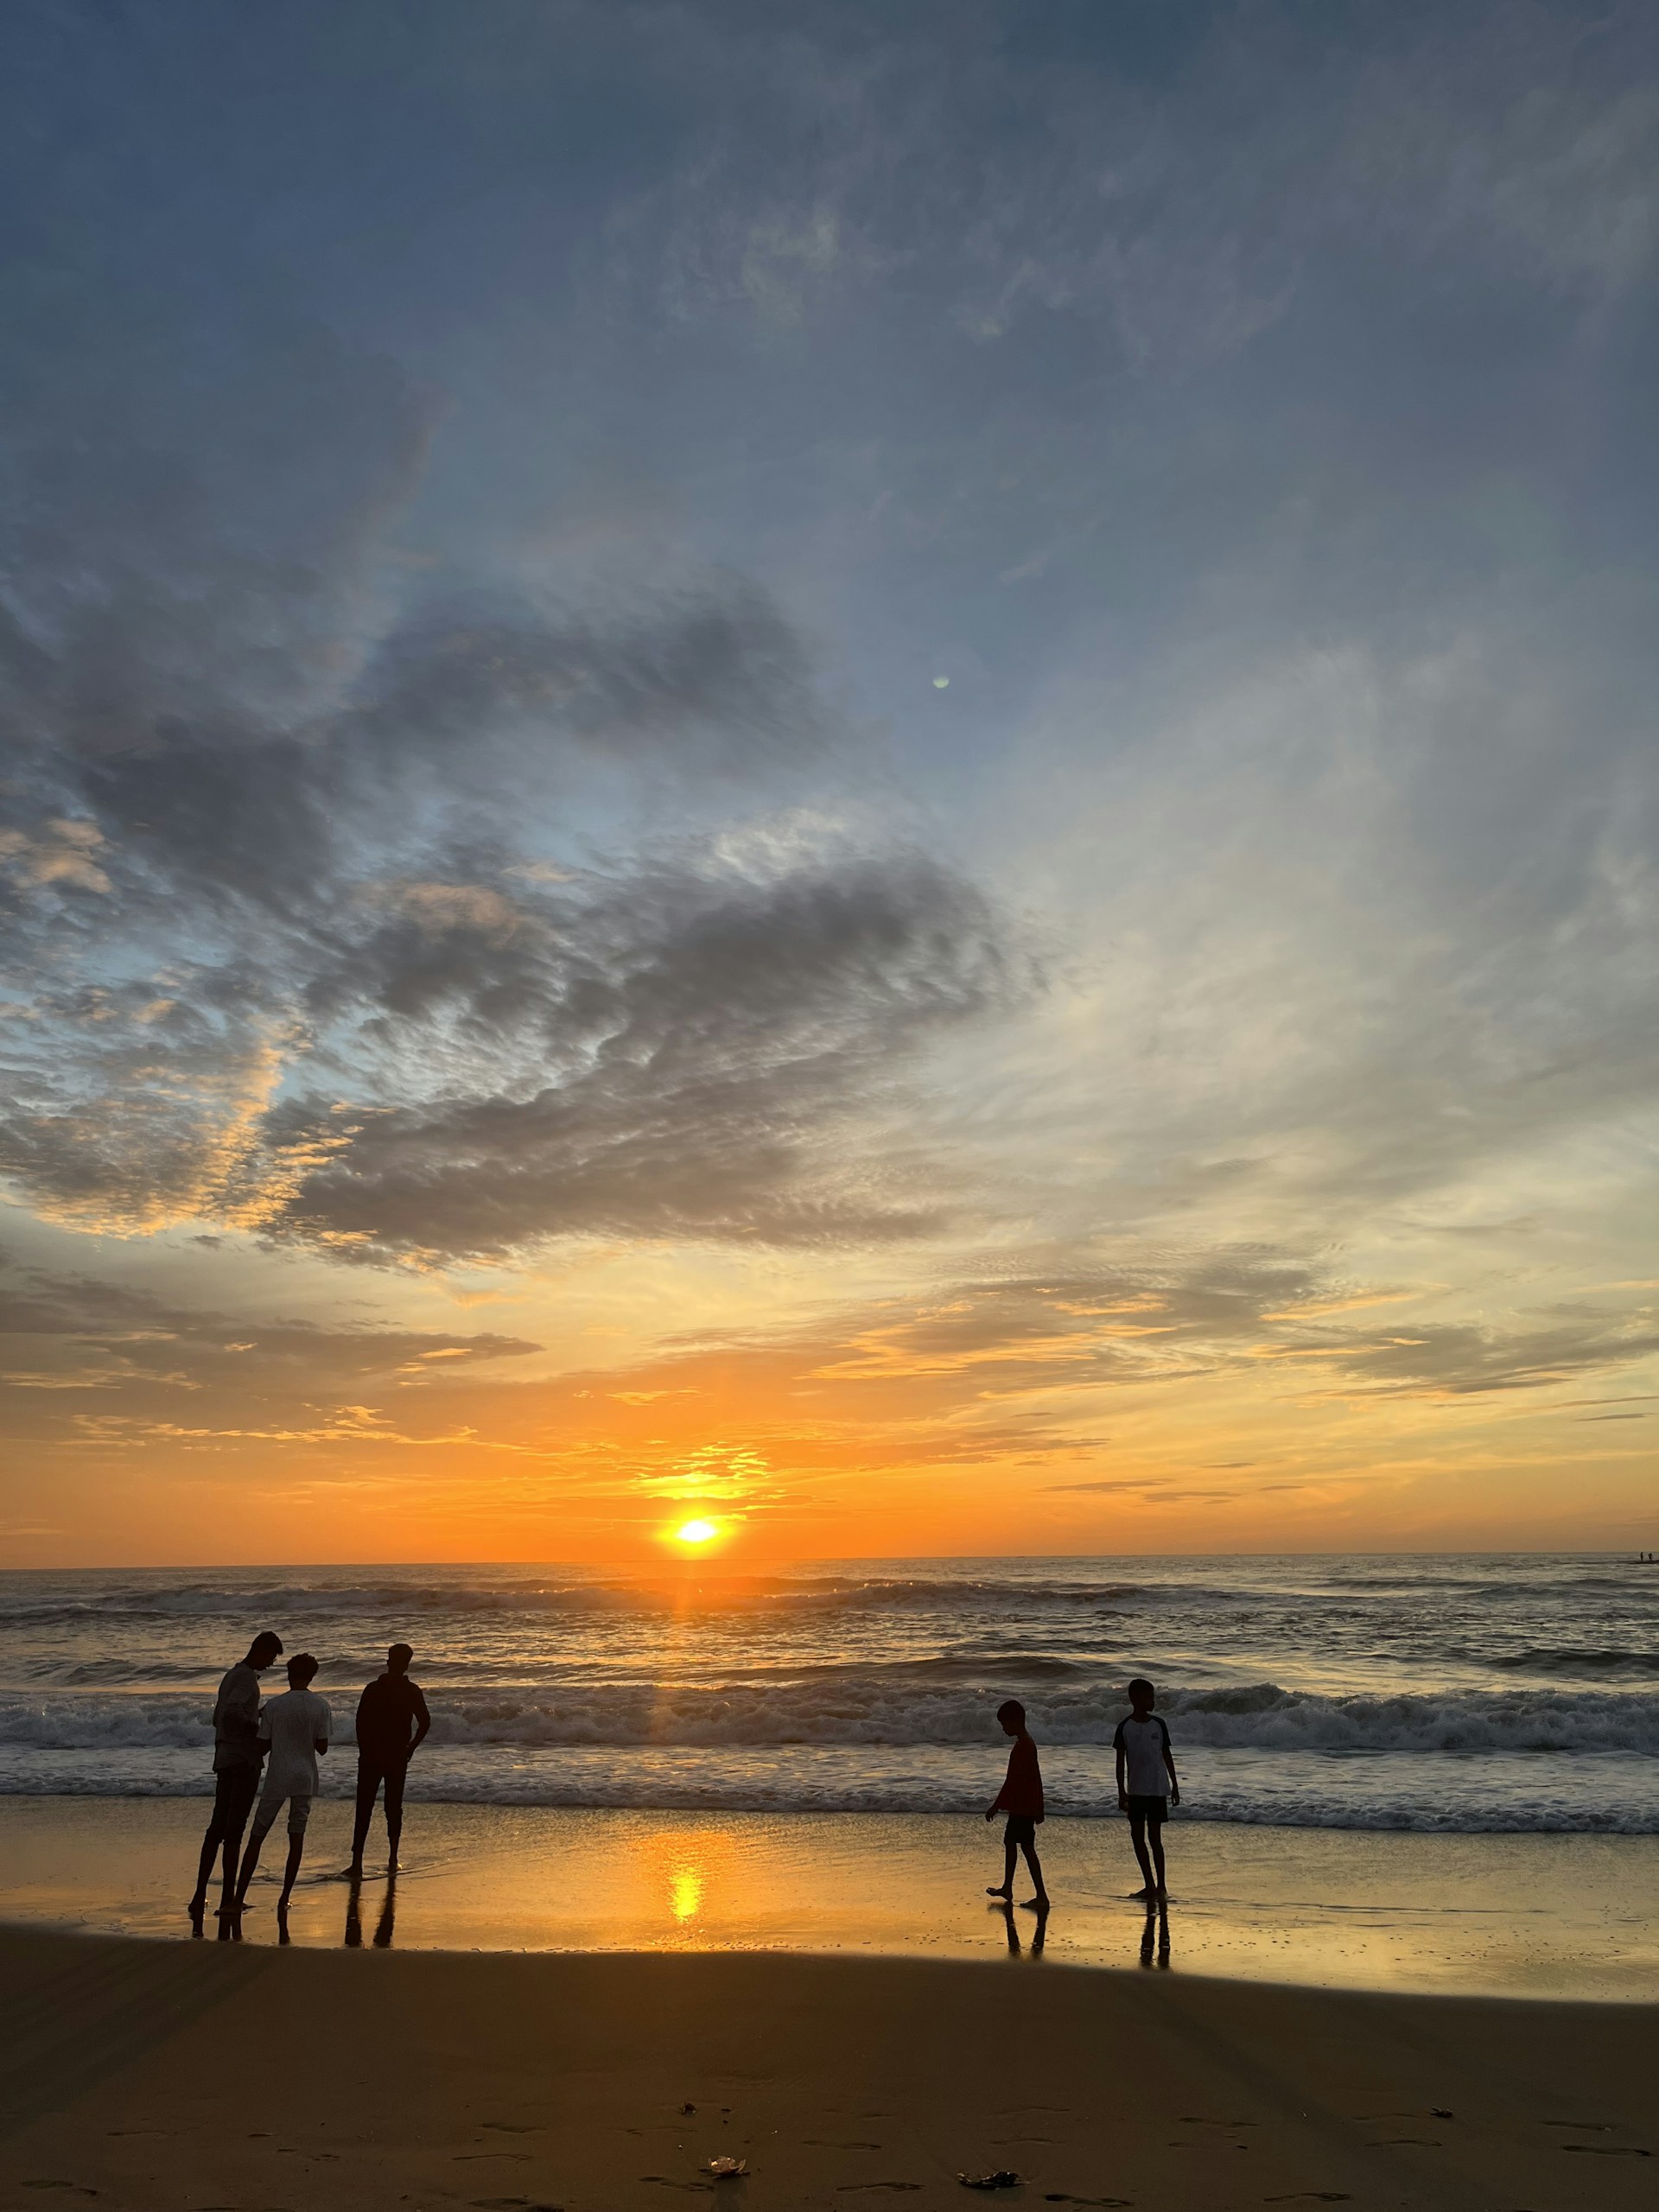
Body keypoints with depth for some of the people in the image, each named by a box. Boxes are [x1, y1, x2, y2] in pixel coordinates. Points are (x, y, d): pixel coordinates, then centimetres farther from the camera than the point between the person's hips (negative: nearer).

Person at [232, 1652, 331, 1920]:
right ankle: (284, 1898, 9)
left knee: (256, 1837, 10)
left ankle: (239, 1899, 11)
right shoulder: (321, 1706, -5)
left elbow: (263, 1745, -2)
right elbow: (322, 1747, -2)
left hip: (277, 1778, -1)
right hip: (305, 1777, 1)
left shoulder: (274, 1706, -8)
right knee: (296, 1837, 9)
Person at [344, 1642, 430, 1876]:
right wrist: (410, 1749, 7)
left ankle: (357, 1862, -2)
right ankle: (393, 1860, 14)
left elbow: (360, 1723, -7)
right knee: (394, 1808, 12)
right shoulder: (412, 1692, -3)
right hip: (398, 1758, 2)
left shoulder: (373, 1689, -7)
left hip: (371, 1757, -1)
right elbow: (425, 1722, -5)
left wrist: (364, 1751, 4)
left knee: (364, 1809, 4)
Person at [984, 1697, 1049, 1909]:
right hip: (1023, 1806, 10)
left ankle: (1042, 1897, -2)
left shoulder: (1022, 1747, -21)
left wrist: (996, 1806, -18)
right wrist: (1038, 1808, 23)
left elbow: (1012, 1781, -23)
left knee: (1027, 1848, -5)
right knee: (1009, 1841, 19)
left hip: (1023, 1807, -10)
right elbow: (1035, 1778, 17)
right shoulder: (1027, 1744, 11)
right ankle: (1007, 1887, 30)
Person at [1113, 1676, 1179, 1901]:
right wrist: (1121, 1792, -4)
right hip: (1136, 1790, 1)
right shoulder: (1125, 1726, -4)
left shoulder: (1158, 1724, 0)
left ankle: (1161, 1887, 7)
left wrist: (1175, 1785, 7)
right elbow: (1120, 1760, -1)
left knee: (1155, 1836, -3)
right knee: (1137, 1836, 6)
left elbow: (1167, 1756, 8)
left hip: (1157, 1789, -1)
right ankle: (1149, 1885, 19)